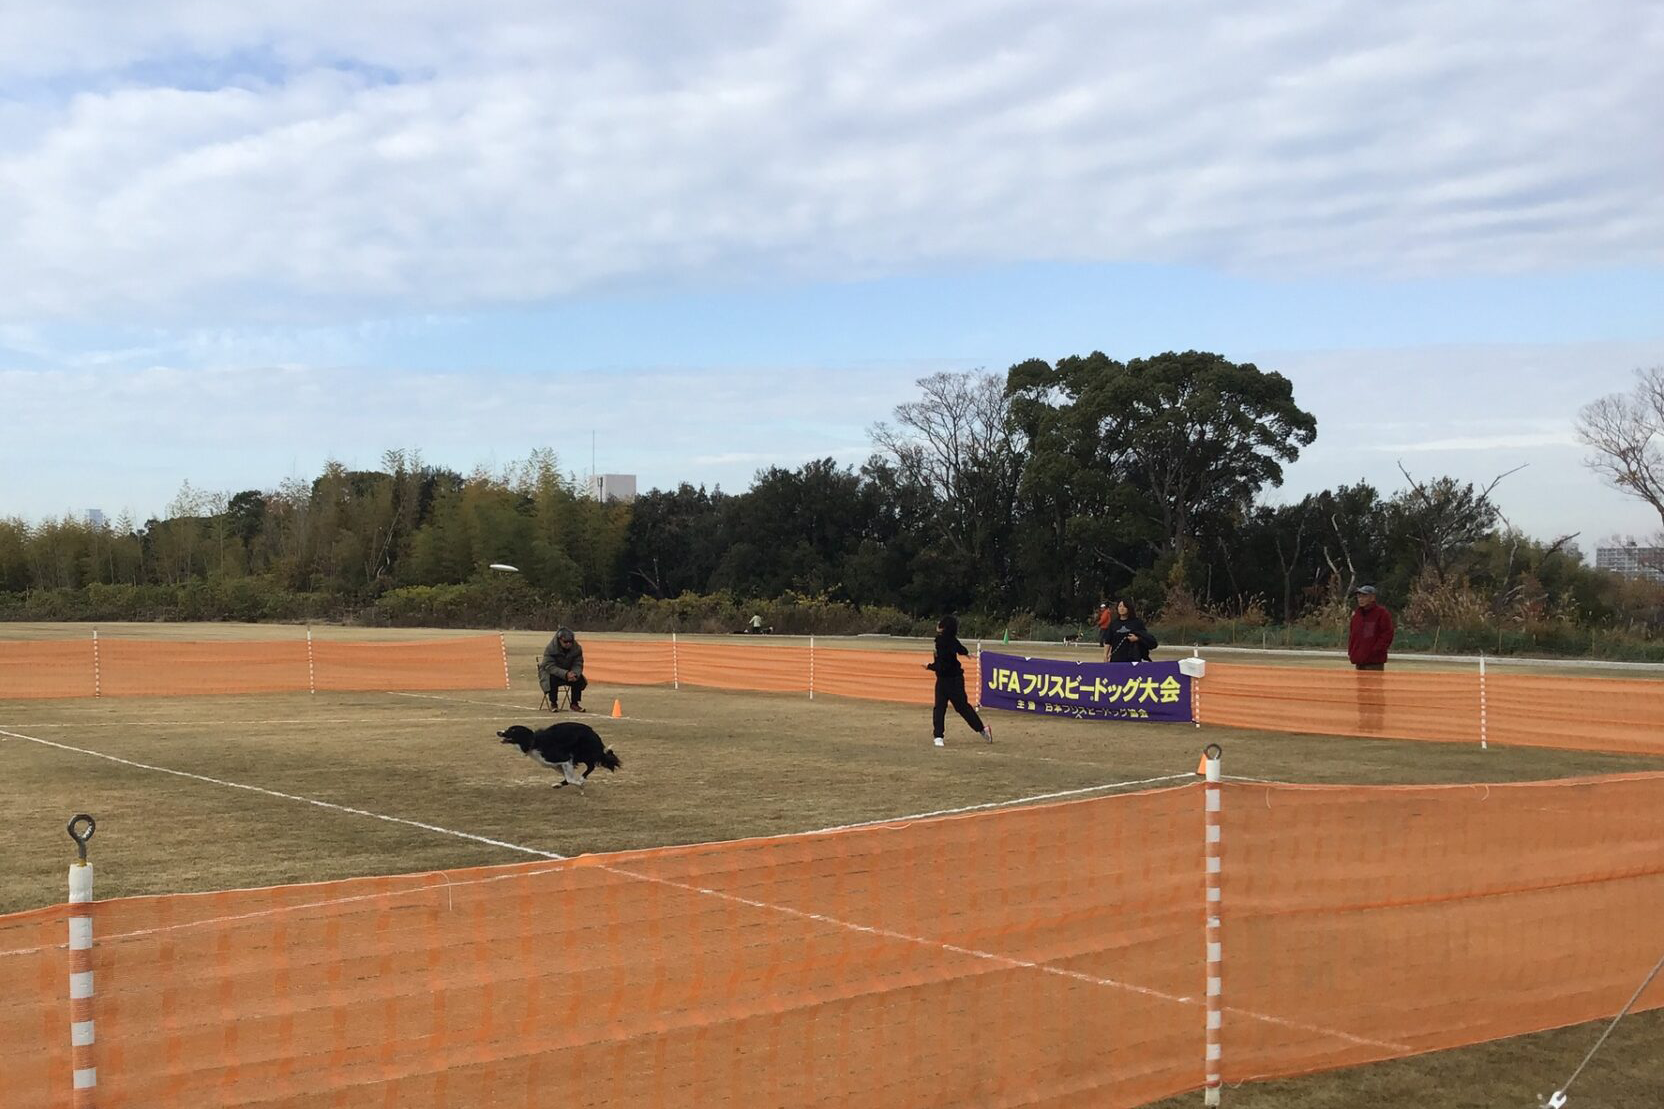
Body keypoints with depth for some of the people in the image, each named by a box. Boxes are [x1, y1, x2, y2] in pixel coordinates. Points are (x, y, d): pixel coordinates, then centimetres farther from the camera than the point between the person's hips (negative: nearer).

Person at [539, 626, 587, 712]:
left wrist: (575, 674, -32)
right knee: (553, 679, -37)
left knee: (580, 679, -23)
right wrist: (565, 674, -42)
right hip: (551, 672, -4)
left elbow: (578, 665, -6)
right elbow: (549, 666, -29)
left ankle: (575, 704, -7)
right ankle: (553, 704, -18)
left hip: (569, 672, 4)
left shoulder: (577, 648, -9)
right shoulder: (550, 649, -22)